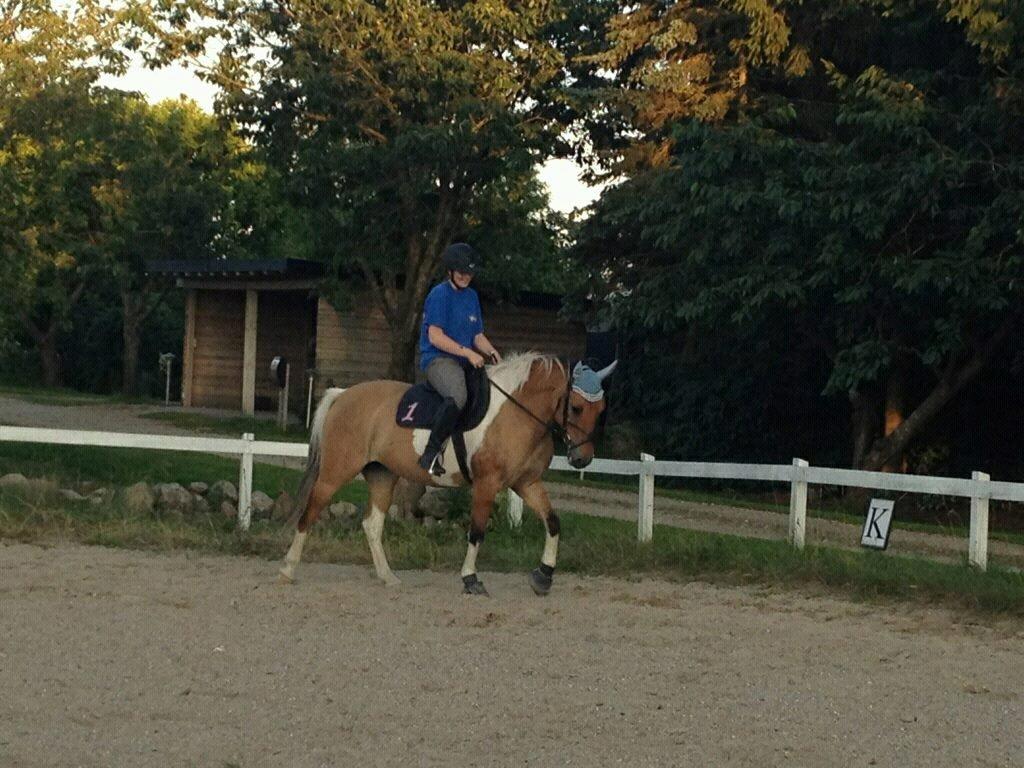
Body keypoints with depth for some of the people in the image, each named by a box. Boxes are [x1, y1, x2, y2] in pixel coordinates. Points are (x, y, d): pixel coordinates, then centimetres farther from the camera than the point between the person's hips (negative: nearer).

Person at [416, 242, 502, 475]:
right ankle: (430, 454, -33)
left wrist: (492, 352, -1)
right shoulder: (440, 294, -6)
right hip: (437, 359, -9)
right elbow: (435, 336, -14)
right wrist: (467, 352, -20)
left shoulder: (472, 296, 19)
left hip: (464, 363, 9)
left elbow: (478, 335, 20)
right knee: (458, 397, -38)